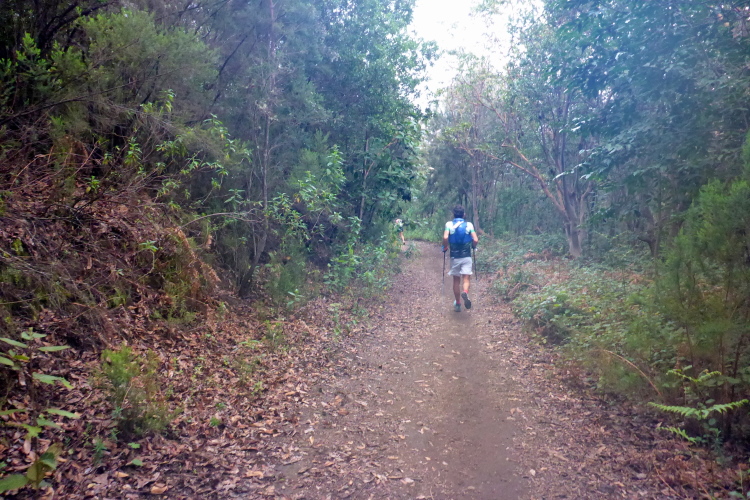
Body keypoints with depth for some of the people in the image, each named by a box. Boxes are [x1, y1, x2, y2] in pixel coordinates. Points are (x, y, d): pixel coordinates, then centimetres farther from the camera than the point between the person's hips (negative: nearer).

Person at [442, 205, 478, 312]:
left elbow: (445, 238, -18)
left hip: (454, 257, 1)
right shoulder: (469, 225, 0)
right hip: (466, 256, -1)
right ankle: (465, 292, -35)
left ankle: (457, 304, 19)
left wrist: (445, 247, -1)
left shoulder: (449, 224, -2)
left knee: (456, 280, 12)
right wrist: (473, 247, 12)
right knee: (466, 278, -2)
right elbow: (476, 240, -9)